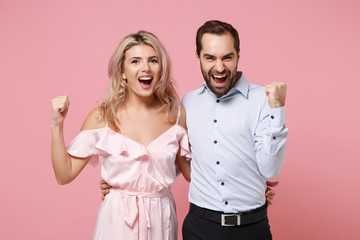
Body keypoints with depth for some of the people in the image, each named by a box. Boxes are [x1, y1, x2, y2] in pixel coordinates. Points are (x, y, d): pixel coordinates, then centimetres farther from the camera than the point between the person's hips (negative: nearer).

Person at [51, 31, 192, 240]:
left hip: (161, 219, 2)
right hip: (118, 219, -2)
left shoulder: (176, 114, -3)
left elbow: (189, 170, 5)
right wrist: (57, 125, -16)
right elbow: (64, 175, -6)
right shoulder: (101, 118, -8)